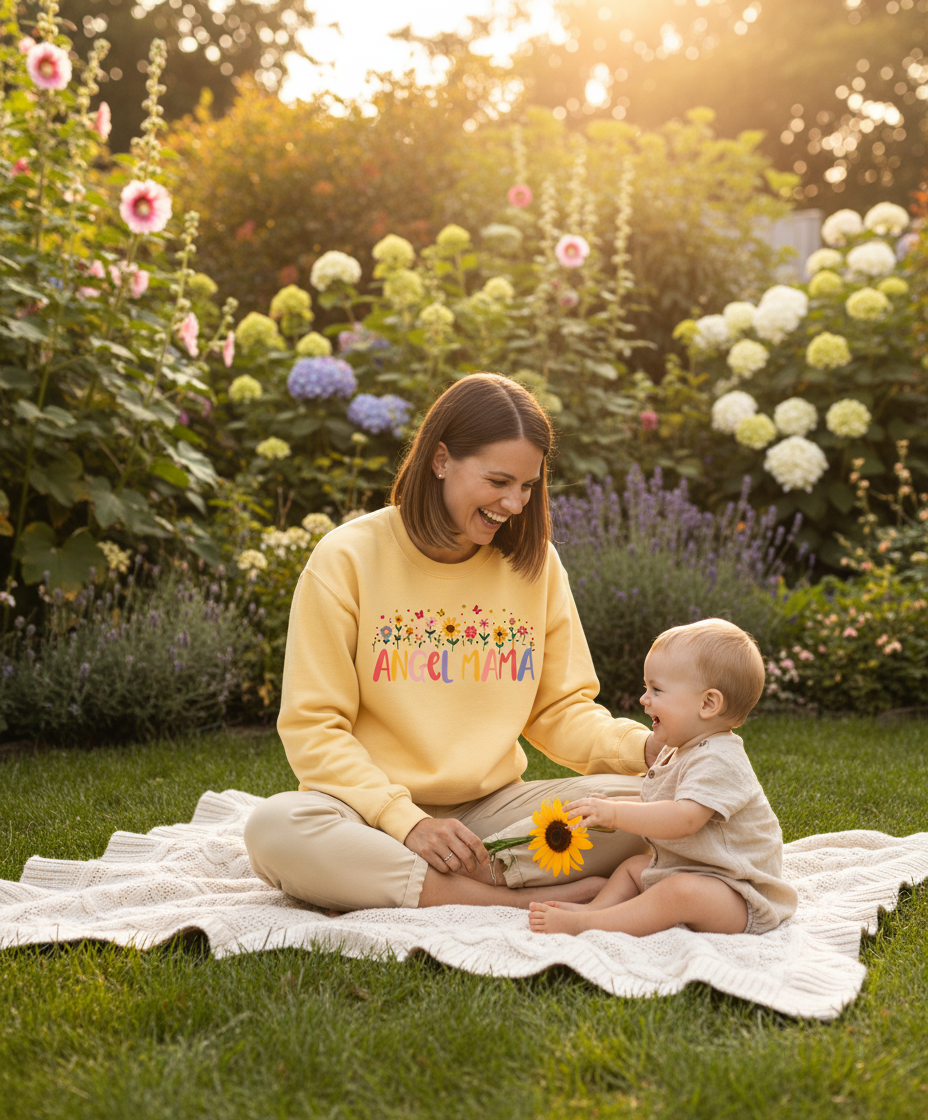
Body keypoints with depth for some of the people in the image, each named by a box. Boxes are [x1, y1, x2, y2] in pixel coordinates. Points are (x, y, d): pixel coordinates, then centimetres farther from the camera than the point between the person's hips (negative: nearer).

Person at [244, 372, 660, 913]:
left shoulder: (534, 560, 6)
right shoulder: (349, 558, -6)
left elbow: (560, 710, 10)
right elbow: (313, 727, -8)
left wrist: (641, 746, -11)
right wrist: (408, 824, -21)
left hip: (491, 808, 4)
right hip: (374, 817, -3)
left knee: (641, 799, -21)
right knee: (274, 829, -34)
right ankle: (513, 900, -31)